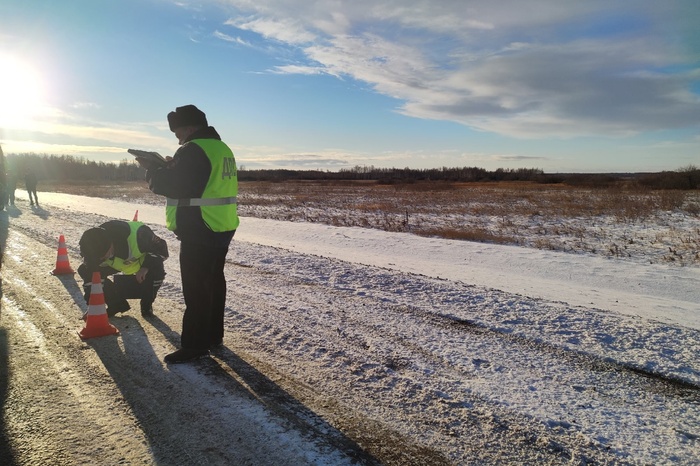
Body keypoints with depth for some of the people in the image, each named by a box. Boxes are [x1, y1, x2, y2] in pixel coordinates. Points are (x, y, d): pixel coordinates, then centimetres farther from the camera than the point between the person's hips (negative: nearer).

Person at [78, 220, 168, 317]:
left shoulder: (137, 234, -42)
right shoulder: (95, 246, -28)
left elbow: (161, 247, -25)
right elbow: (90, 276, -18)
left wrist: (146, 266, -36)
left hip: (143, 260, -4)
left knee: (157, 271, -37)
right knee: (84, 270, -14)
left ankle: (147, 304, -6)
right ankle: (116, 304, 1)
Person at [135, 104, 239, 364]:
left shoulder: (193, 149, -16)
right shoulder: (222, 148, 15)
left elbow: (171, 186, -19)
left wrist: (151, 169, -2)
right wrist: (173, 166, 14)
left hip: (199, 231, -10)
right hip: (222, 227, 10)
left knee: (196, 289, -3)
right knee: (214, 282, 16)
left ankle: (195, 346, 4)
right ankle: (213, 335, 28)